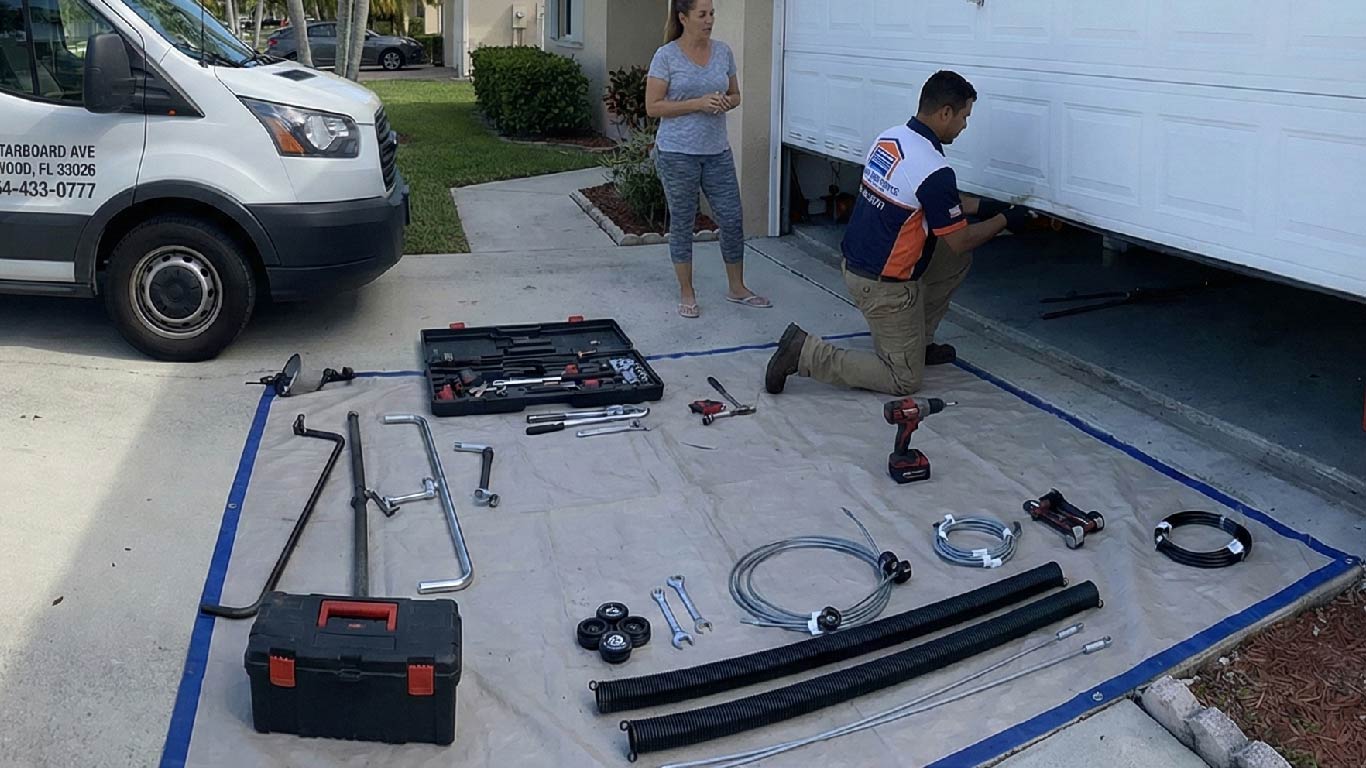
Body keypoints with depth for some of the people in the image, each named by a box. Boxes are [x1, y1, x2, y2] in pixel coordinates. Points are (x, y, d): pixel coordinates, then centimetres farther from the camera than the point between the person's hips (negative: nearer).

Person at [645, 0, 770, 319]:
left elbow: (735, 95, 16)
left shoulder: (723, 51, 5)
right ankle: (686, 293, 19)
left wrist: (726, 102, -9)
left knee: (732, 219, 6)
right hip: (677, 153, -4)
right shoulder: (666, 56, -8)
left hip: (717, 151, 4)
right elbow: (653, 106, -10)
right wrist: (698, 104, -18)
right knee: (682, 223, 6)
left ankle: (737, 288, 23)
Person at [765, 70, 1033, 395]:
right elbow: (960, 240, -13)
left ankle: (917, 341, 26)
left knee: (957, 260, 20)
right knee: (904, 379, 4)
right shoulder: (934, 171, -25)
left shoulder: (889, 137, 1)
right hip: (884, 285, -9)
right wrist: (1004, 220, 3)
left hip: (856, 261, 9)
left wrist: (982, 205, 16)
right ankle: (805, 353, -6)